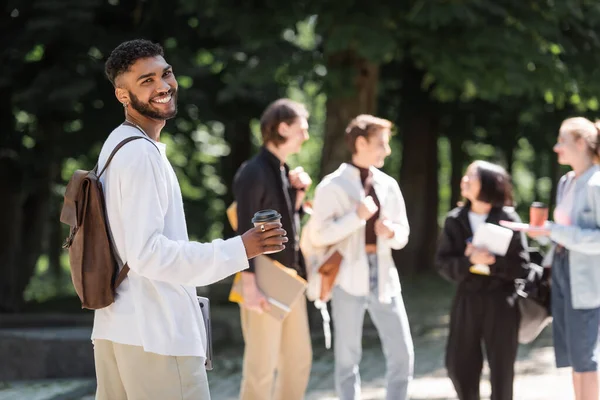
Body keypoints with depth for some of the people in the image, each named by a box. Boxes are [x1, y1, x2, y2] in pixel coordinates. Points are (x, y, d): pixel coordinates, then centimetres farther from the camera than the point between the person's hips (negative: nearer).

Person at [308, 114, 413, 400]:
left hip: (383, 277, 4)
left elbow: (403, 236, 15)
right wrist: (357, 216, -18)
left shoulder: (388, 185, 11)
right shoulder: (333, 186, -4)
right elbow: (318, 236, -11)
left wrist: (391, 232, -8)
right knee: (348, 356, 4)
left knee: (402, 354, 0)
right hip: (349, 278, -4)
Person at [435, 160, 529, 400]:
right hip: (466, 300, 3)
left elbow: (521, 266, -8)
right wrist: (468, 261, -19)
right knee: (459, 364, 3)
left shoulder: (508, 219, -5)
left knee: (501, 368, 4)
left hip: (500, 301, -3)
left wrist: (494, 261, -24)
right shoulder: (455, 221, 4)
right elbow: (443, 263, -1)